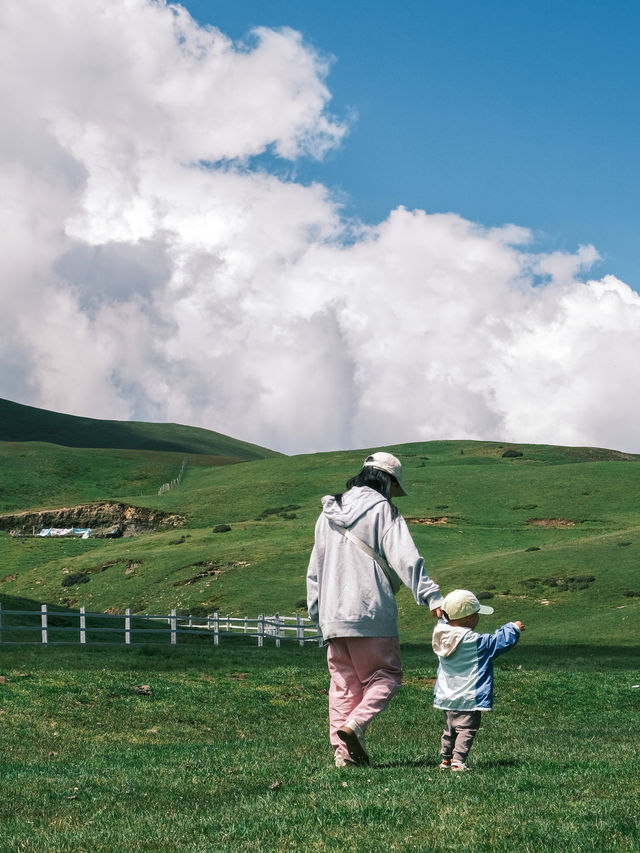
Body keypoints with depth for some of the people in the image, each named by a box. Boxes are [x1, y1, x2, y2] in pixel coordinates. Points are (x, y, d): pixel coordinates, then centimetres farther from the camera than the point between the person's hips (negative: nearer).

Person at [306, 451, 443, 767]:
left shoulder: (329, 513, 18)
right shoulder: (382, 509, -2)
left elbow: (315, 568, 21)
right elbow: (406, 558, -13)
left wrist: (317, 611, 26)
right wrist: (431, 595, -18)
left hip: (333, 615, 6)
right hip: (371, 612, -6)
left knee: (344, 682, 10)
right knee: (385, 675, 2)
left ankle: (343, 752, 3)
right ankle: (355, 724, -20)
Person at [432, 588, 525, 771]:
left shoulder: (442, 635, 1)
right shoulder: (475, 642, -17)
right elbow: (500, 641, -8)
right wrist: (513, 628, 7)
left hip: (445, 697, 8)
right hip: (467, 699, -8)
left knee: (450, 729, 20)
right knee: (466, 729, -7)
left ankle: (445, 760, 25)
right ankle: (458, 761, -18)